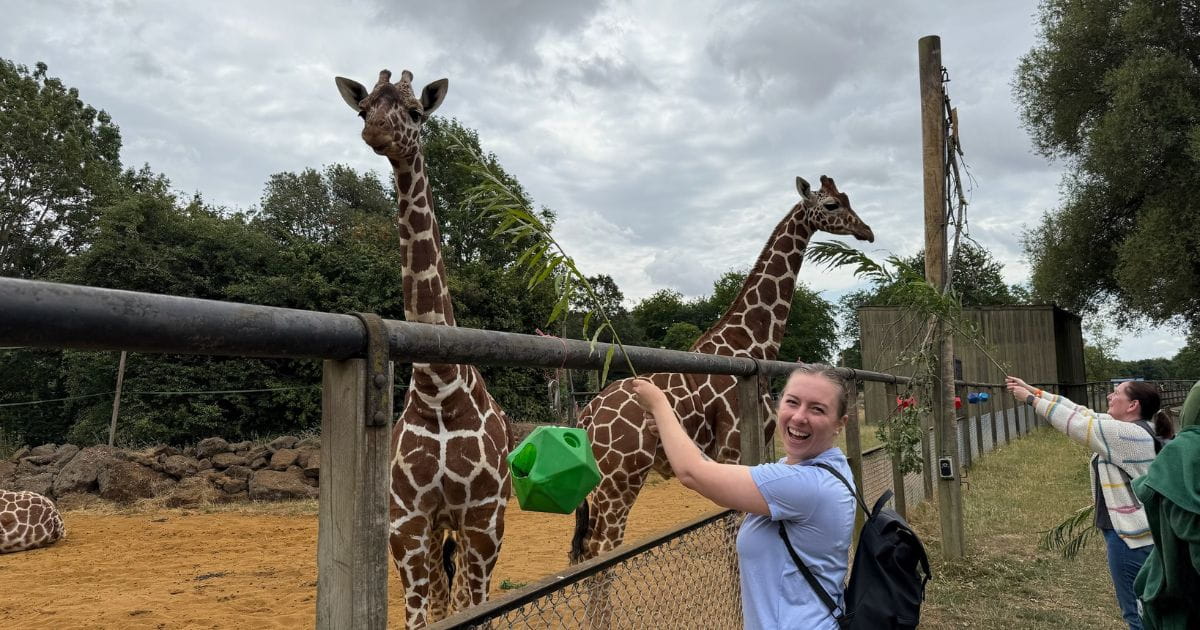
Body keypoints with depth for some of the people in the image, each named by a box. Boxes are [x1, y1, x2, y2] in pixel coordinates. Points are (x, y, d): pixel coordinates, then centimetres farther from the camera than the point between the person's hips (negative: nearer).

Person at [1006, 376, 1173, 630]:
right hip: (1139, 533, 10)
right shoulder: (1130, 427, 9)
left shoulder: (1126, 434, -21)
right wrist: (1033, 390, 9)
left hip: (1132, 537, -10)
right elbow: (1081, 413, 10)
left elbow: (1074, 423, -18)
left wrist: (1031, 399, -8)